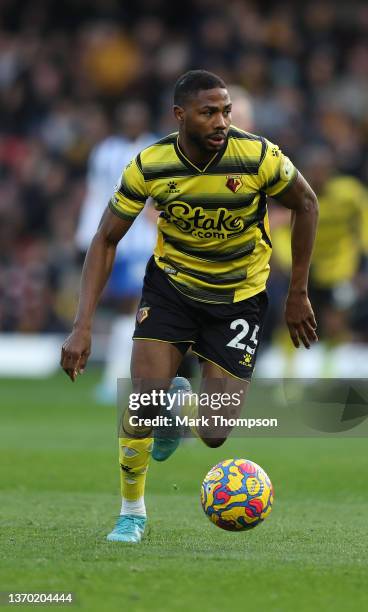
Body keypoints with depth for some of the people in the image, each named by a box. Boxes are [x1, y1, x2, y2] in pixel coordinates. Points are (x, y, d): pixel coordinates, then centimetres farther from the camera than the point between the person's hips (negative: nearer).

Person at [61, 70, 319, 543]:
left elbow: (306, 205, -4)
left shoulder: (259, 157, -23)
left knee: (213, 435, -7)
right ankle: (132, 512, 7)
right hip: (171, 281, 1)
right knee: (144, 395, -18)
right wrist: (83, 326, -18)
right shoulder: (149, 166, -19)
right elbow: (105, 241, -9)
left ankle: (180, 400, 32)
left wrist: (298, 295, -2)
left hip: (239, 295, -1)